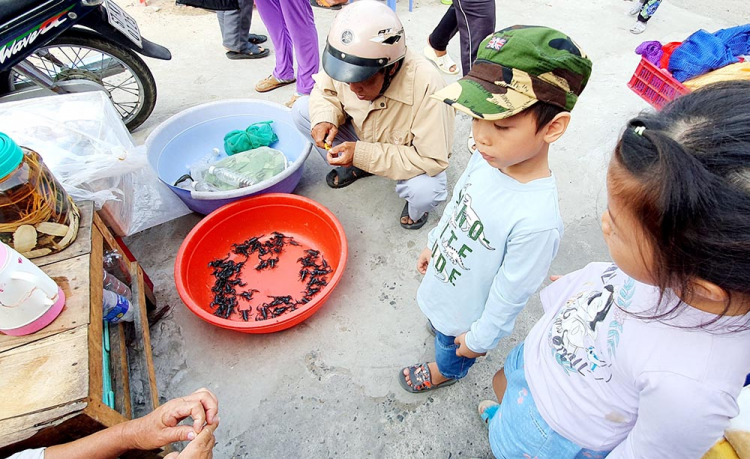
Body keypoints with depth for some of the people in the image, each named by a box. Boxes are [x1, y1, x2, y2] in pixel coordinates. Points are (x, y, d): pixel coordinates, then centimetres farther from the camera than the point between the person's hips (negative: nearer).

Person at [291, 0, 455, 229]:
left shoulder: (426, 86, -37)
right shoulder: (348, 62, -24)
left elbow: (432, 160, -33)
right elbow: (325, 89, -1)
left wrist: (363, 155, -37)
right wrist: (325, 118, -25)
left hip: (413, 158, -4)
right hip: (364, 139, 5)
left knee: (426, 191, -38)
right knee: (301, 110, -10)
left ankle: (417, 208, 3)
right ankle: (354, 167, 10)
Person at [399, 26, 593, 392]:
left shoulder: (536, 221, -42)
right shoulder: (486, 158, -21)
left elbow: (510, 295, -27)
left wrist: (481, 338, -12)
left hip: (468, 312, -4)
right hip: (444, 277, 5)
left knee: (451, 347, 29)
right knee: (440, 320, 36)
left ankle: (446, 371, 62)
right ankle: (439, 321, 70)